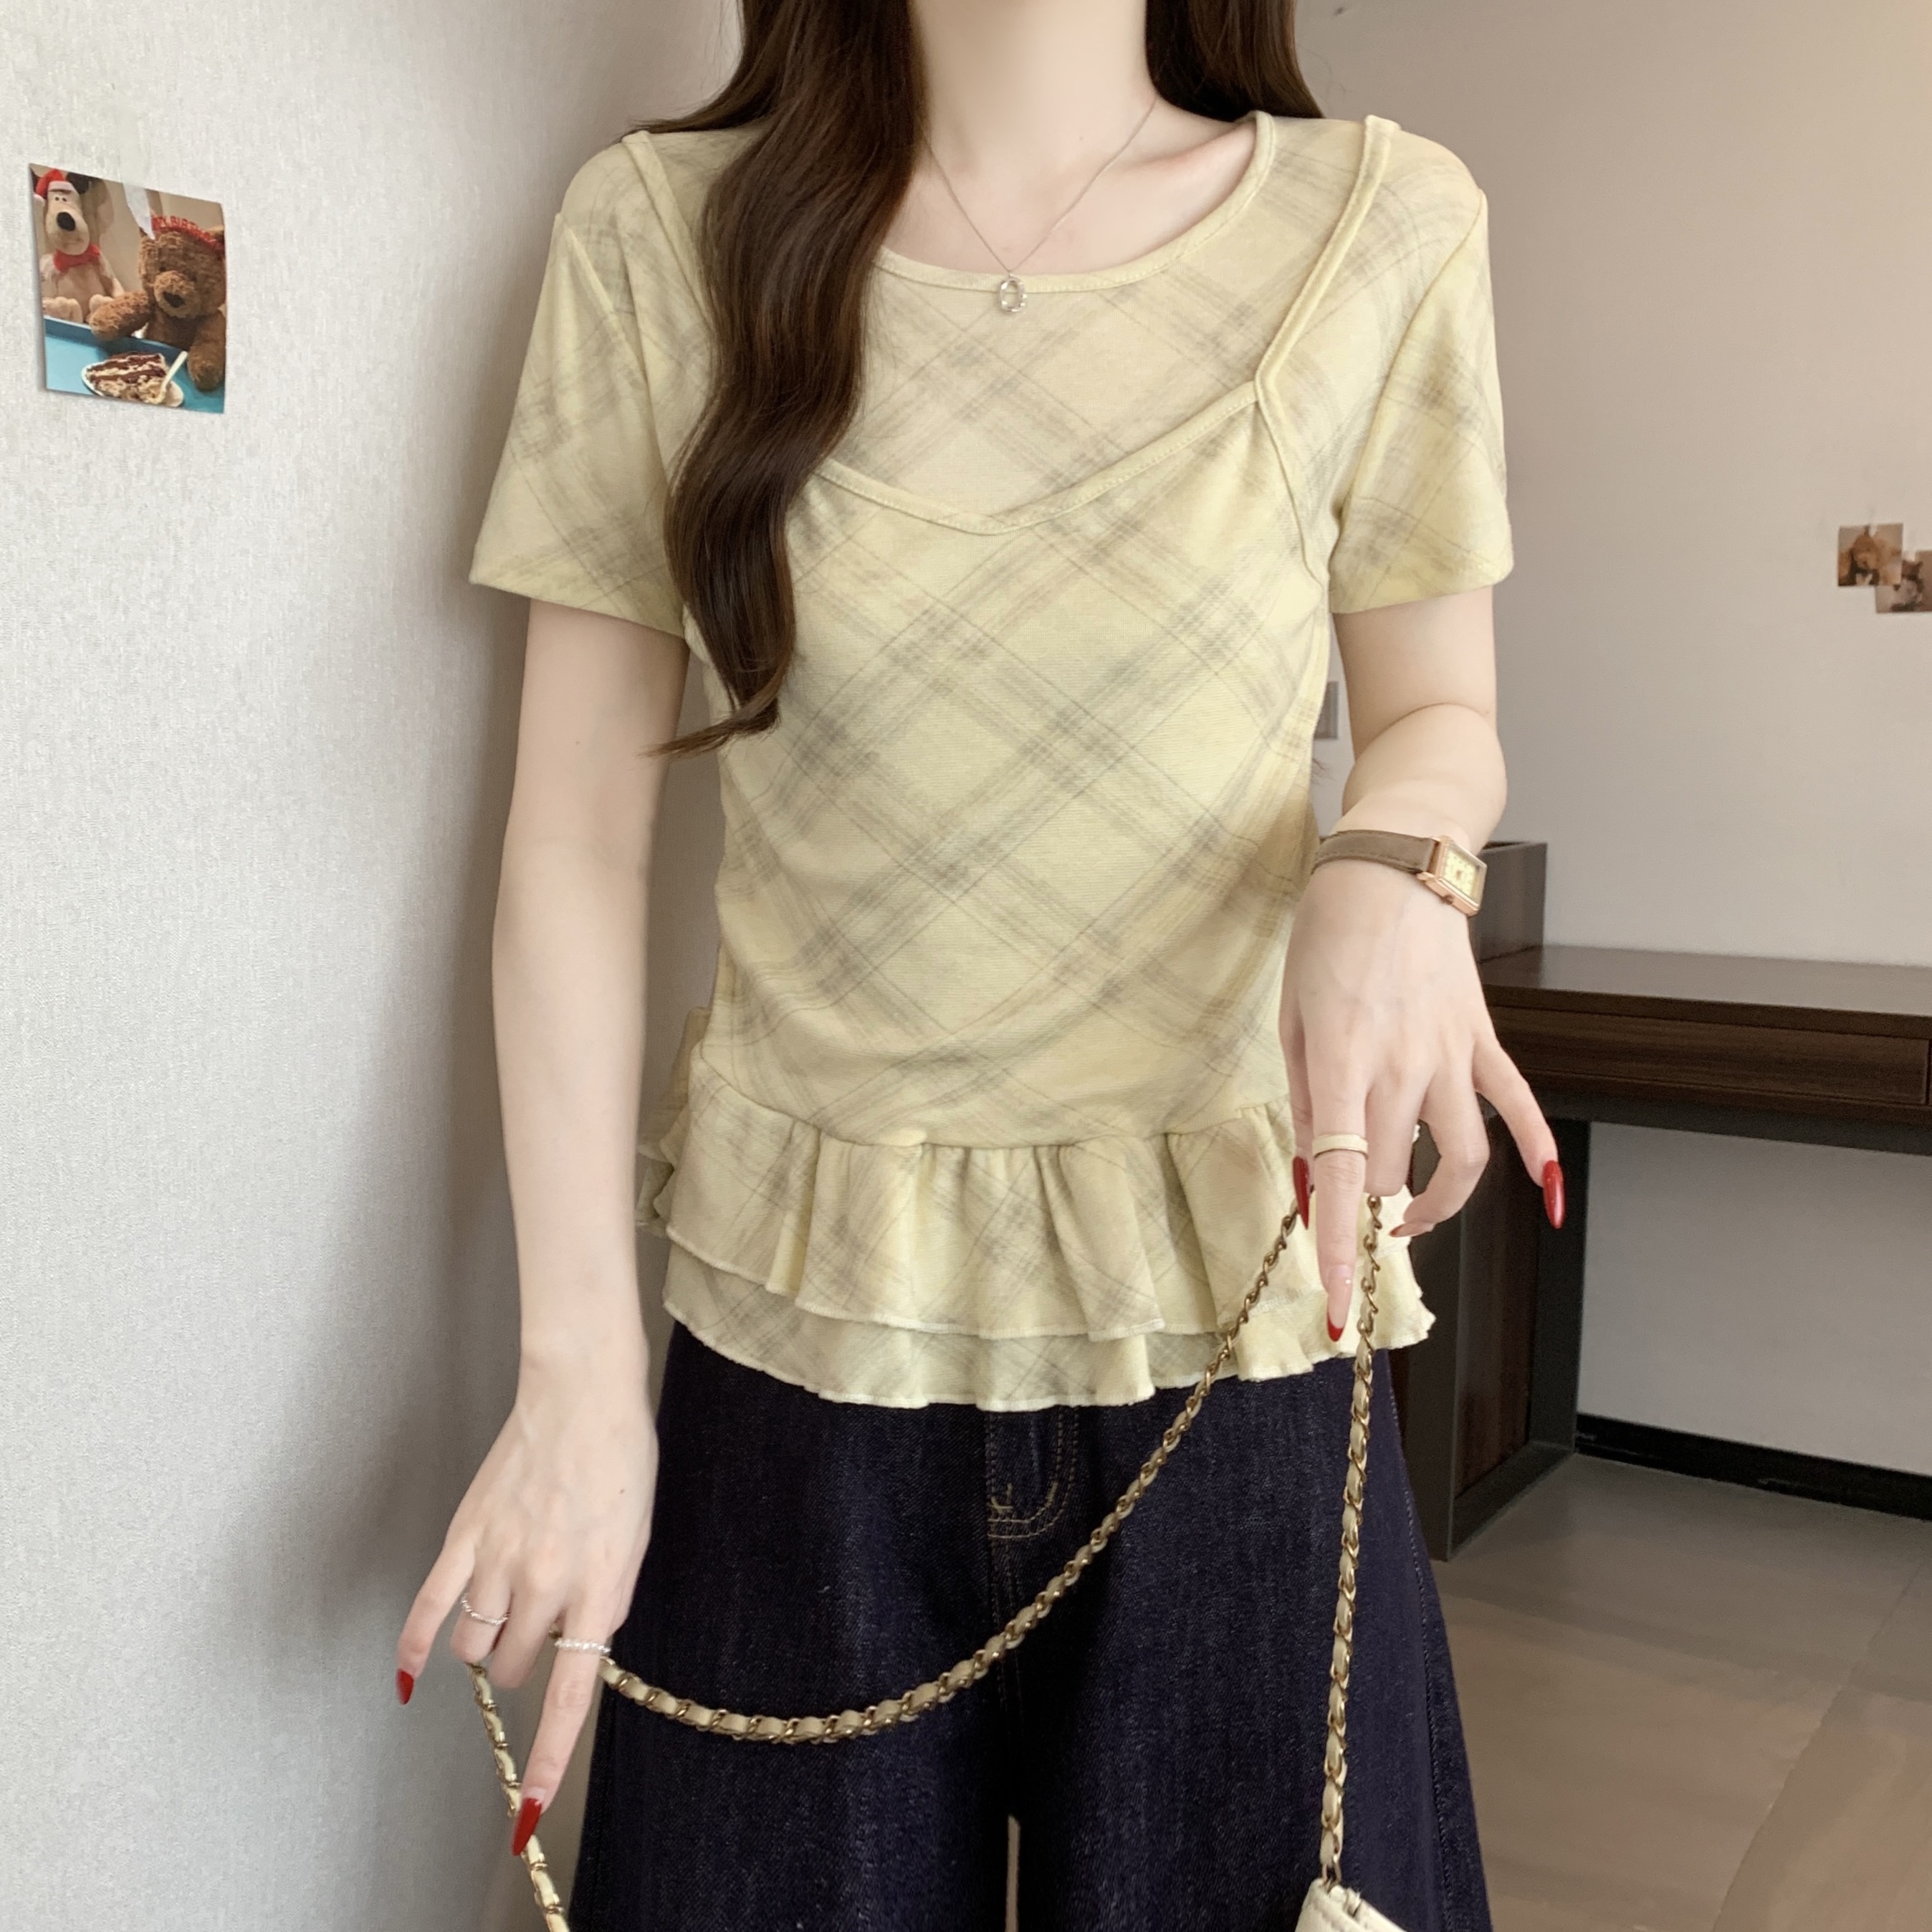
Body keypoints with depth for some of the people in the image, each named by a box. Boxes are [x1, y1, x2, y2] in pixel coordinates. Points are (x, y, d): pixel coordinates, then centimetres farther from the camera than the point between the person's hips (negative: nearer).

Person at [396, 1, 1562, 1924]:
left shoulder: (1381, 226, -3)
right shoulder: (660, 231, -3)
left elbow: (1440, 716, 9)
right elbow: (576, 837, -3)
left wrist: (1391, 866, -16)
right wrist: (574, 1367, -7)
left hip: (1230, 1290, 1)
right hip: (805, 1312, 0)